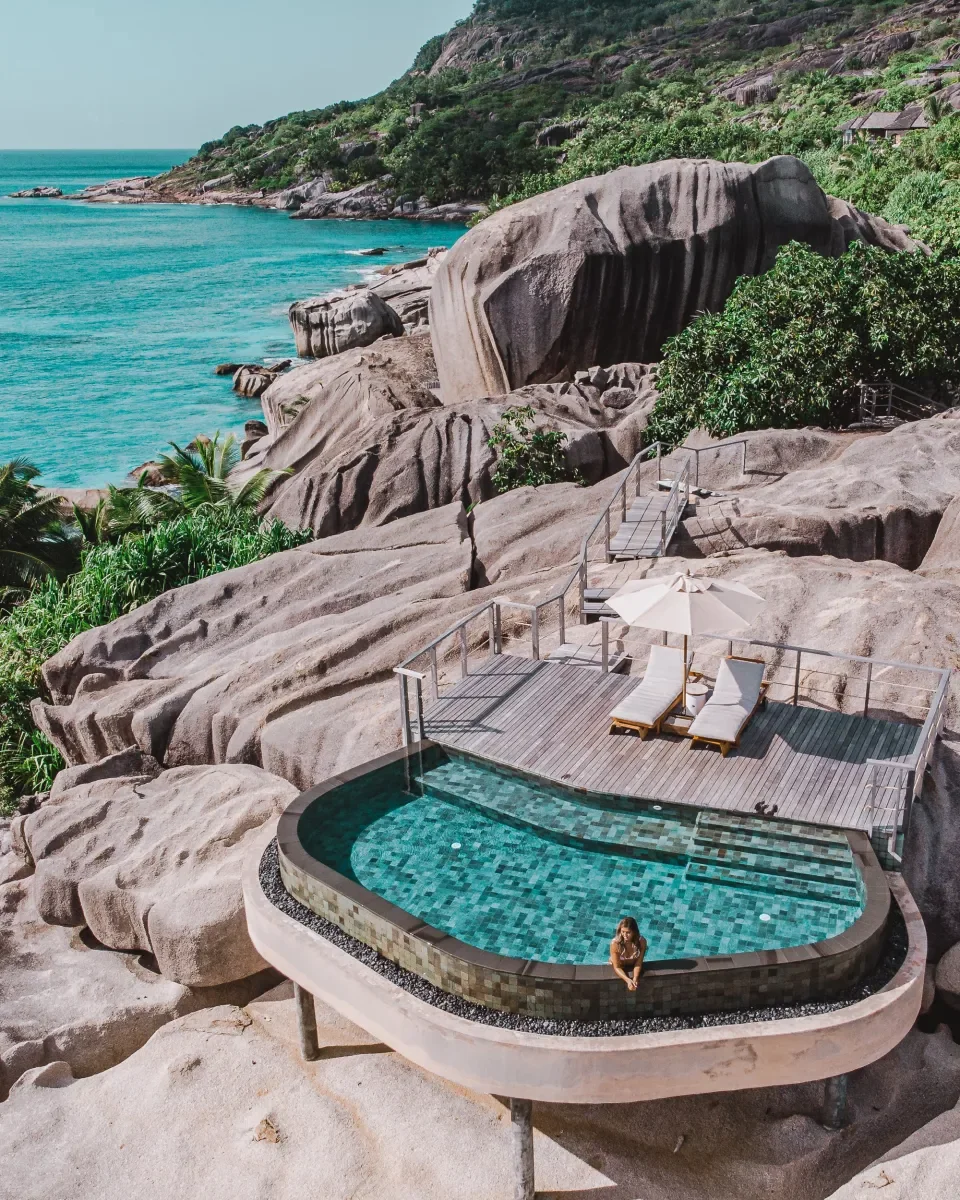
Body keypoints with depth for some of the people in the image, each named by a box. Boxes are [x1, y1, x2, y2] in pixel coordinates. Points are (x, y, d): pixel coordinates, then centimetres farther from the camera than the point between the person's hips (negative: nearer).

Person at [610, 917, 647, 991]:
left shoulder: (642, 942, -27)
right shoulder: (615, 943, -33)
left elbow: (638, 963, -17)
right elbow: (617, 967, -24)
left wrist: (634, 979, -33)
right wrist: (628, 980, -38)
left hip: (633, 967, 1)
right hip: (620, 969, -1)